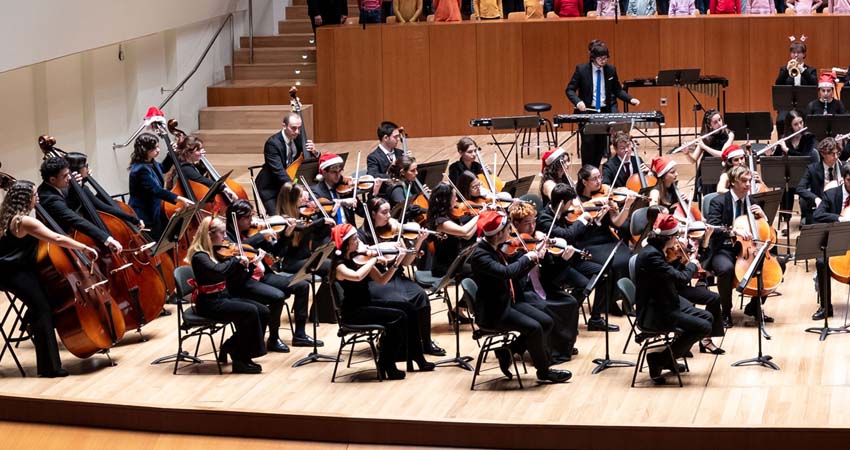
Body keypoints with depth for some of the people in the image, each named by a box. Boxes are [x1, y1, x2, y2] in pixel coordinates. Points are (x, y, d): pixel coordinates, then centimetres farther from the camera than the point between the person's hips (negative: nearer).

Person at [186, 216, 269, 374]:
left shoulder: (216, 252, 10)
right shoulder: (199, 256, -16)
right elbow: (218, 271, -34)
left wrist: (246, 263, -2)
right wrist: (236, 259, -20)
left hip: (223, 297, 9)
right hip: (209, 303, -9)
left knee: (263, 311, -4)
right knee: (249, 312, -25)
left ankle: (229, 348, 8)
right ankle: (240, 360, -13)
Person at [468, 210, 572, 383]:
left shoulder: (494, 250, 8)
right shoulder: (479, 255, -21)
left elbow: (516, 275, 16)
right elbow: (506, 272, -35)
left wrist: (535, 258, 6)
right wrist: (526, 258, -21)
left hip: (508, 303, 10)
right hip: (492, 312, -9)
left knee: (546, 322, -2)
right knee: (534, 328, -22)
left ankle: (506, 352, 8)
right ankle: (544, 372, -3)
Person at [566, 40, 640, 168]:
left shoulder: (611, 70, 2)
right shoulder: (582, 69, -7)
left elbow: (617, 90, 10)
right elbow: (570, 90, -5)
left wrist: (631, 99, -6)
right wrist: (578, 102, -24)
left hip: (605, 111, 3)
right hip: (587, 111, -3)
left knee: (601, 144, 1)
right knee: (588, 142, -14)